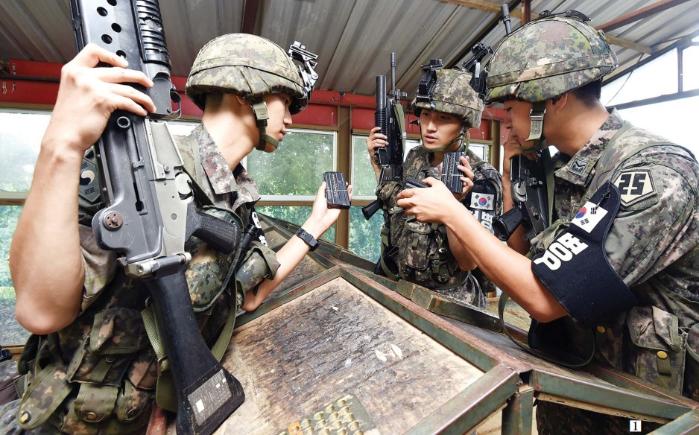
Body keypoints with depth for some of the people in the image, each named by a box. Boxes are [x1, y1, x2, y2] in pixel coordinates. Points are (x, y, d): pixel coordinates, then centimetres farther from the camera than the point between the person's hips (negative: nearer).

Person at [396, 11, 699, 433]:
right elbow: (521, 252, 7)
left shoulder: (655, 172, -25)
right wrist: (512, 167, -2)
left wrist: (452, 213, -22)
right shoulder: (564, 167, -1)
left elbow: (543, 298, -30)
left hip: (652, 400, -6)